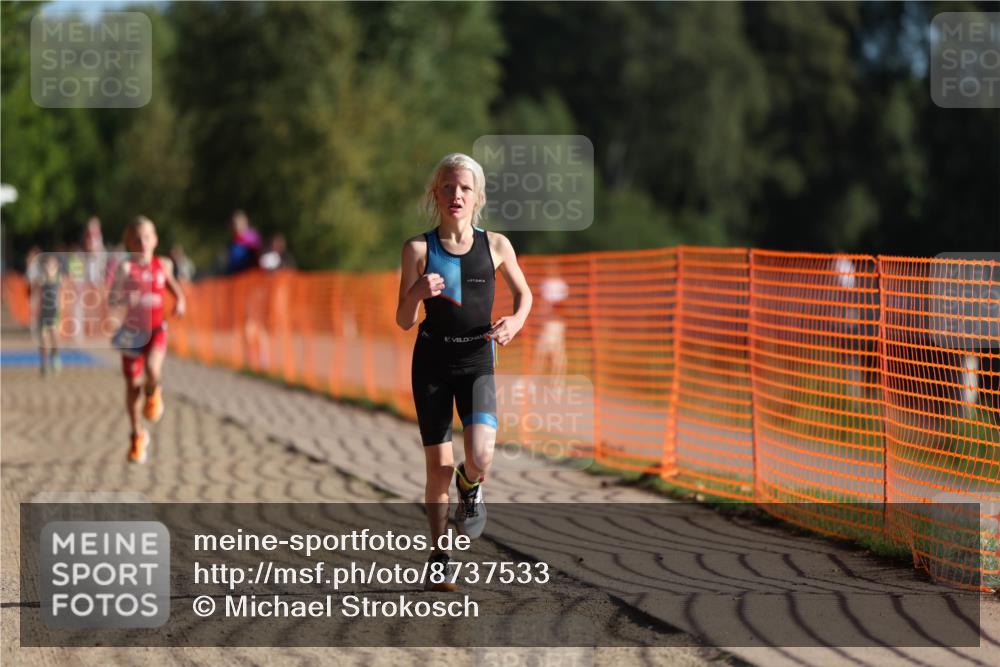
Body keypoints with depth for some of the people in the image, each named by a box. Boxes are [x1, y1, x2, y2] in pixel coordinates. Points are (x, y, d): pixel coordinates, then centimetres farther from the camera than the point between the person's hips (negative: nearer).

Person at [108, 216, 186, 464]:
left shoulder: (164, 265, 1)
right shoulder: (126, 267, -9)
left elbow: (172, 284, 22)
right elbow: (112, 299, -19)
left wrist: (180, 299, 3)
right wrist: (125, 298, -41)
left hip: (156, 329, 1)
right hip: (133, 330, 0)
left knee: (152, 368, -28)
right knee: (133, 384, 6)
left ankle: (153, 394, 8)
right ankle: (138, 436, 24)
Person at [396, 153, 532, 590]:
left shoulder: (495, 246, 2)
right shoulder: (418, 249, -1)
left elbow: (523, 293, 18)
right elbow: (403, 321, 1)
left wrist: (516, 322, -3)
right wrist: (417, 293, -20)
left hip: (477, 360, 0)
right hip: (432, 360, 0)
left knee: (480, 456, -22)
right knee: (438, 465, 1)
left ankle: (471, 489, 16)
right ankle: (440, 558, 18)